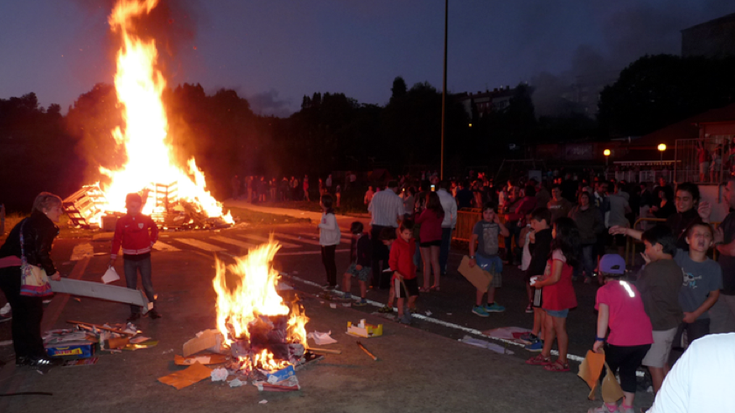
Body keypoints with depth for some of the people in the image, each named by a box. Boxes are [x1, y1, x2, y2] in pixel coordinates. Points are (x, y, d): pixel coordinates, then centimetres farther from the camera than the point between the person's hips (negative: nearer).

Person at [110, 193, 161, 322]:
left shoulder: (146, 219, -3)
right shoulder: (121, 222, -3)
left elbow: (155, 230, 15)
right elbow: (116, 240, -1)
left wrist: (151, 243, 5)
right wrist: (112, 259, -3)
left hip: (144, 257, -1)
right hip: (128, 259, 1)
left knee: (147, 285, 4)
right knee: (131, 286, 8)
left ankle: (152, 309, 14)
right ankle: (134, 311, 17)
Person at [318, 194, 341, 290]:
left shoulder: (330, 215, -21)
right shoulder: (324, 213, 9)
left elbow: (332, 227, -31)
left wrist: (320, 225, -22)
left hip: (330, 242, -10)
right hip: (325, 241, 10)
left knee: (330, 262, -2)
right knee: (325, 261, 18)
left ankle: (333, 283, 7)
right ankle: (329, 281, 30)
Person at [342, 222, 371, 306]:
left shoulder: (365, 240, -19)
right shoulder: (354, 239, 6)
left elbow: (368, 255, -20)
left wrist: (361, 264, -22)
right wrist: (352, 261, 19)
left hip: (364, 264, -8)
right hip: (355, 263, 8)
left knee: (362, 281, -1)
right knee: (347, 275, 3)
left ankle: (363, 300, 11)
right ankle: (347, 295, 14)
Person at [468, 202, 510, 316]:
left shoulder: (496, 224, 4)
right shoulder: (480, 225, -14)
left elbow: (506, 233, 2)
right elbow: (472, 240, -15)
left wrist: (499, 223, -11)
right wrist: (472, 257, -18)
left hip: (494, 257, 7)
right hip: (483, 257, -7)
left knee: (493, 282, 16)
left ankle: (490, 304, 32)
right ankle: (477, 306, 10)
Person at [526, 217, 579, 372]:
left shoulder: (558, 252, -21)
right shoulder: (567, 251, 8)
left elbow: (555, 278, -23)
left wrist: (540, 284, -7)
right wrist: (543, 278, 13)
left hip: (558, 295, -9)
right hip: (555, 294, 9)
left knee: (559, 328, 1)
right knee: (549, 325, 17)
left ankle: (562, 362, 12)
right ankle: (545, 355, 28)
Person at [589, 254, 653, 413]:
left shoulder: (604, 290, 3)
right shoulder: (631, 287, 19)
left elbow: (603, 314, -8)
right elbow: (636, 310, 16)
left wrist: (599, 339, -10)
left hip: (621, 339, -5)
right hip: (645, 338, 5)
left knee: (608, 369, 15)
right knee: (628, 370, 22)